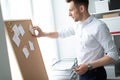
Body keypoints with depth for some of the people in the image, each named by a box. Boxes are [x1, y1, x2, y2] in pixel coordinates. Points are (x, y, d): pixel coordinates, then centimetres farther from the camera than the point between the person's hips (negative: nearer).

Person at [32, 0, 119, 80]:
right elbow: (62, 33, 22)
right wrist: (43, 34, 14)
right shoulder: (78, 25, 3)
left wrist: (88, 66, -24)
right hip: (83, 73, 7)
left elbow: (113, 55, -20)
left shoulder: (99, 26, -21)